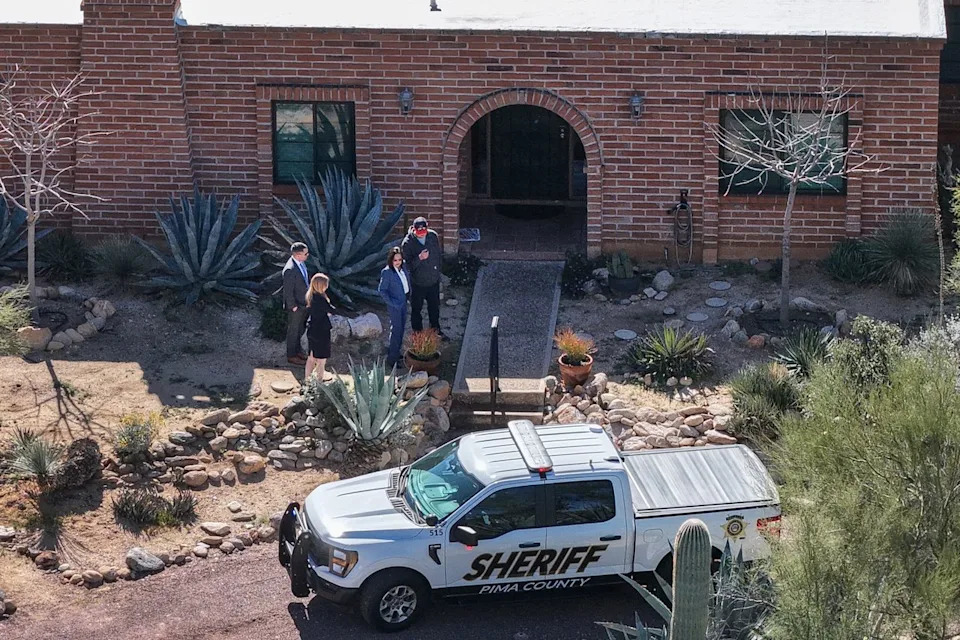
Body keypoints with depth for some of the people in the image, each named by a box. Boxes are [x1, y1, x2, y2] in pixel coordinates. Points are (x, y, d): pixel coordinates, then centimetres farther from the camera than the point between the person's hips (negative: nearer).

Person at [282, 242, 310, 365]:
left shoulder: (301, 263, -4)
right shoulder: (290, 270, -31)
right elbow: (288, 291, -25)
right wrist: (293, 306, -17)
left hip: (304, 303, 8)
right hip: (295, 306, -8)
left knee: (300, 329, 24)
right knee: (293, 331, 10)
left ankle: (297, 351, 41)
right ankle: (291, 356, 27)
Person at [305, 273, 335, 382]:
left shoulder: (310, 296, 0)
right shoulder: (320, 299, -26)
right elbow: (331, 310, -19)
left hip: (312, 329, 8)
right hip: (321, 331, -8)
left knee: (312, 355, 20)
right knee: (322, 356, 9)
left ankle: (307, 376, 28)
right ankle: (320, 376, 20)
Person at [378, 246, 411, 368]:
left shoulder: (403, 267, -4)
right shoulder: (387, 272, -24)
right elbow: (382, 290, -18)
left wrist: (408, 295, 10)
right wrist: (391, 302, -18)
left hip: (403, 302, 7)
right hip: (395, 305, -7)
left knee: (402, 327, 18)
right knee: (396, 329, -3)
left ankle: (396, 351, 35)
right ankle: (392, 359, 5)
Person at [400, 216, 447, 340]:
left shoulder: (433, 236, -10)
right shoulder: (408, 243, -23)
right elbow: (407, 264, -22)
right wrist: (419, 258, -38)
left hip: (433, 280, 4)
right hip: (418, 282, -4)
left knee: (434, 307, 23)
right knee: (416, 309, 13)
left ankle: (436, 330, 43)